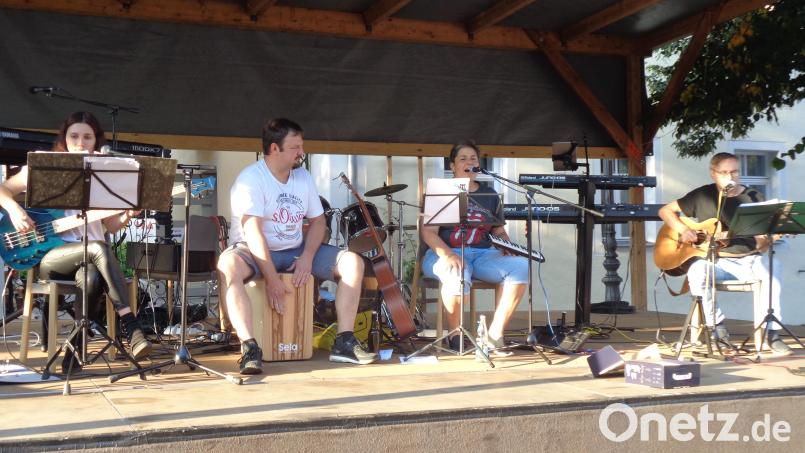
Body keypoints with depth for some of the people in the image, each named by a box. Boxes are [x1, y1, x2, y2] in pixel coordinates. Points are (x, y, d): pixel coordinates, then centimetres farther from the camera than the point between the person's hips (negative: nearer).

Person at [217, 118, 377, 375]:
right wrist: (271, 279, -30)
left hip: (296, 250, 6)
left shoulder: (303, 178, 4)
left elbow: (318, 221, 9)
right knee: (229, 266, -39)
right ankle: (249, 348, -38)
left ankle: (344, 343, -10)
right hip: (255, 252, -6)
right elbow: (253, 232, -24)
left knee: (352, 262, -10)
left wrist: (307, 257, -10)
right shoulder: (251, 178, -16)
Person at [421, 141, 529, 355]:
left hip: (483, 254, 4)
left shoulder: (490, 195, 17)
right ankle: (456, 335, -12)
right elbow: (428, 232, -5)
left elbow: (499, 231, 22)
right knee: (458, 276, -40)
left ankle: (495, 333, -17)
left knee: (521, 266, -25)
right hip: (446, 254, -4)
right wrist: (446, 254, -24)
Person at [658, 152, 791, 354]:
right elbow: (666, 211, 12)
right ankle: (717, 327, -16)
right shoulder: (702, 195, 7)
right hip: (717, 261, 0)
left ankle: (770, 332, -24)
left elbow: (764, 239, 3)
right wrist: (682, 229, -6)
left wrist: (764, 242, -23)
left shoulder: (753, 198, 6)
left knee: (771, 266, -32)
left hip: (749, 259, 0)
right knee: (697, 271, -34)